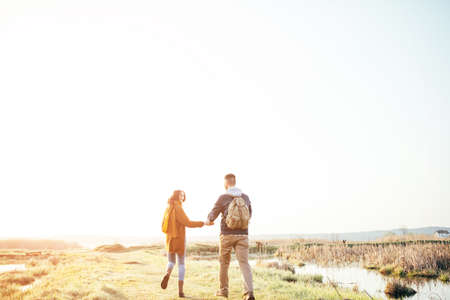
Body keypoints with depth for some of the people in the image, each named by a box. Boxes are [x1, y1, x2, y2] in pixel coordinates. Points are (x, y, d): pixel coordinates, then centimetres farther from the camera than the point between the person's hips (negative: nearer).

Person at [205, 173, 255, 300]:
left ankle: (223, 290, 25)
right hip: (242, 234, 2)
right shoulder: (245, 197, 6)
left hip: (227, 234, -2)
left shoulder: (223, 198, -5)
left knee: (224, 262, 15)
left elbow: (213, 215, 1)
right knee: (244, 263, -1)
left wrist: (207, 221, 24)